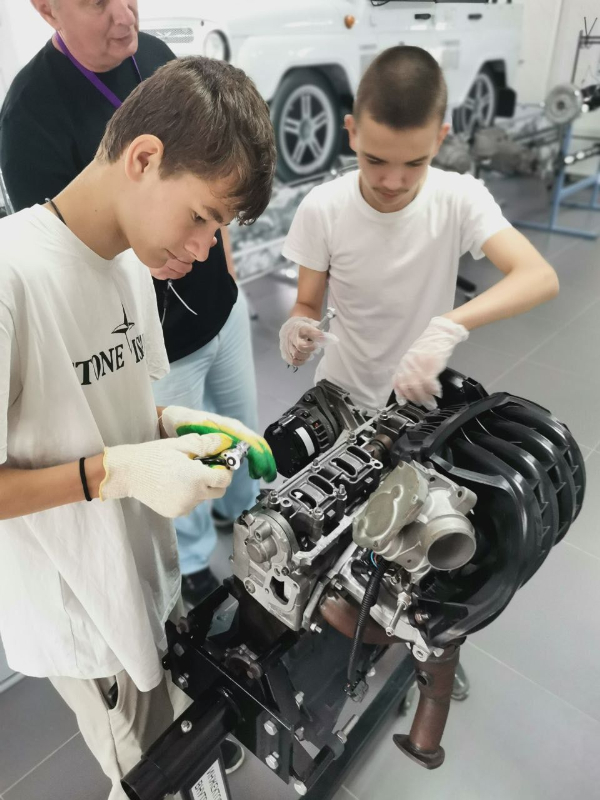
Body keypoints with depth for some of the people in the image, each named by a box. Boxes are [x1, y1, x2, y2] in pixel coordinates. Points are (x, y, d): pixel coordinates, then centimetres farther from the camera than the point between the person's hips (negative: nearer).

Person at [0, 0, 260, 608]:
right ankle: (195, 566, 45)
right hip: (158, 340, -6)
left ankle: (245, 510, 57)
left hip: (223, 302, 7)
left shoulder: (155, 54, -1)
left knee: (243, 425, 25)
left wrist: (220, 242, 13)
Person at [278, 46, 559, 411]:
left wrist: (449, 327, -44)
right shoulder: (322, 209, -17)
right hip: (342, 396, 0)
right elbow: (308, 305, -7)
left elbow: (541, 278, -29)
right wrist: (299, 328, -30)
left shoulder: (460, 198, -18)